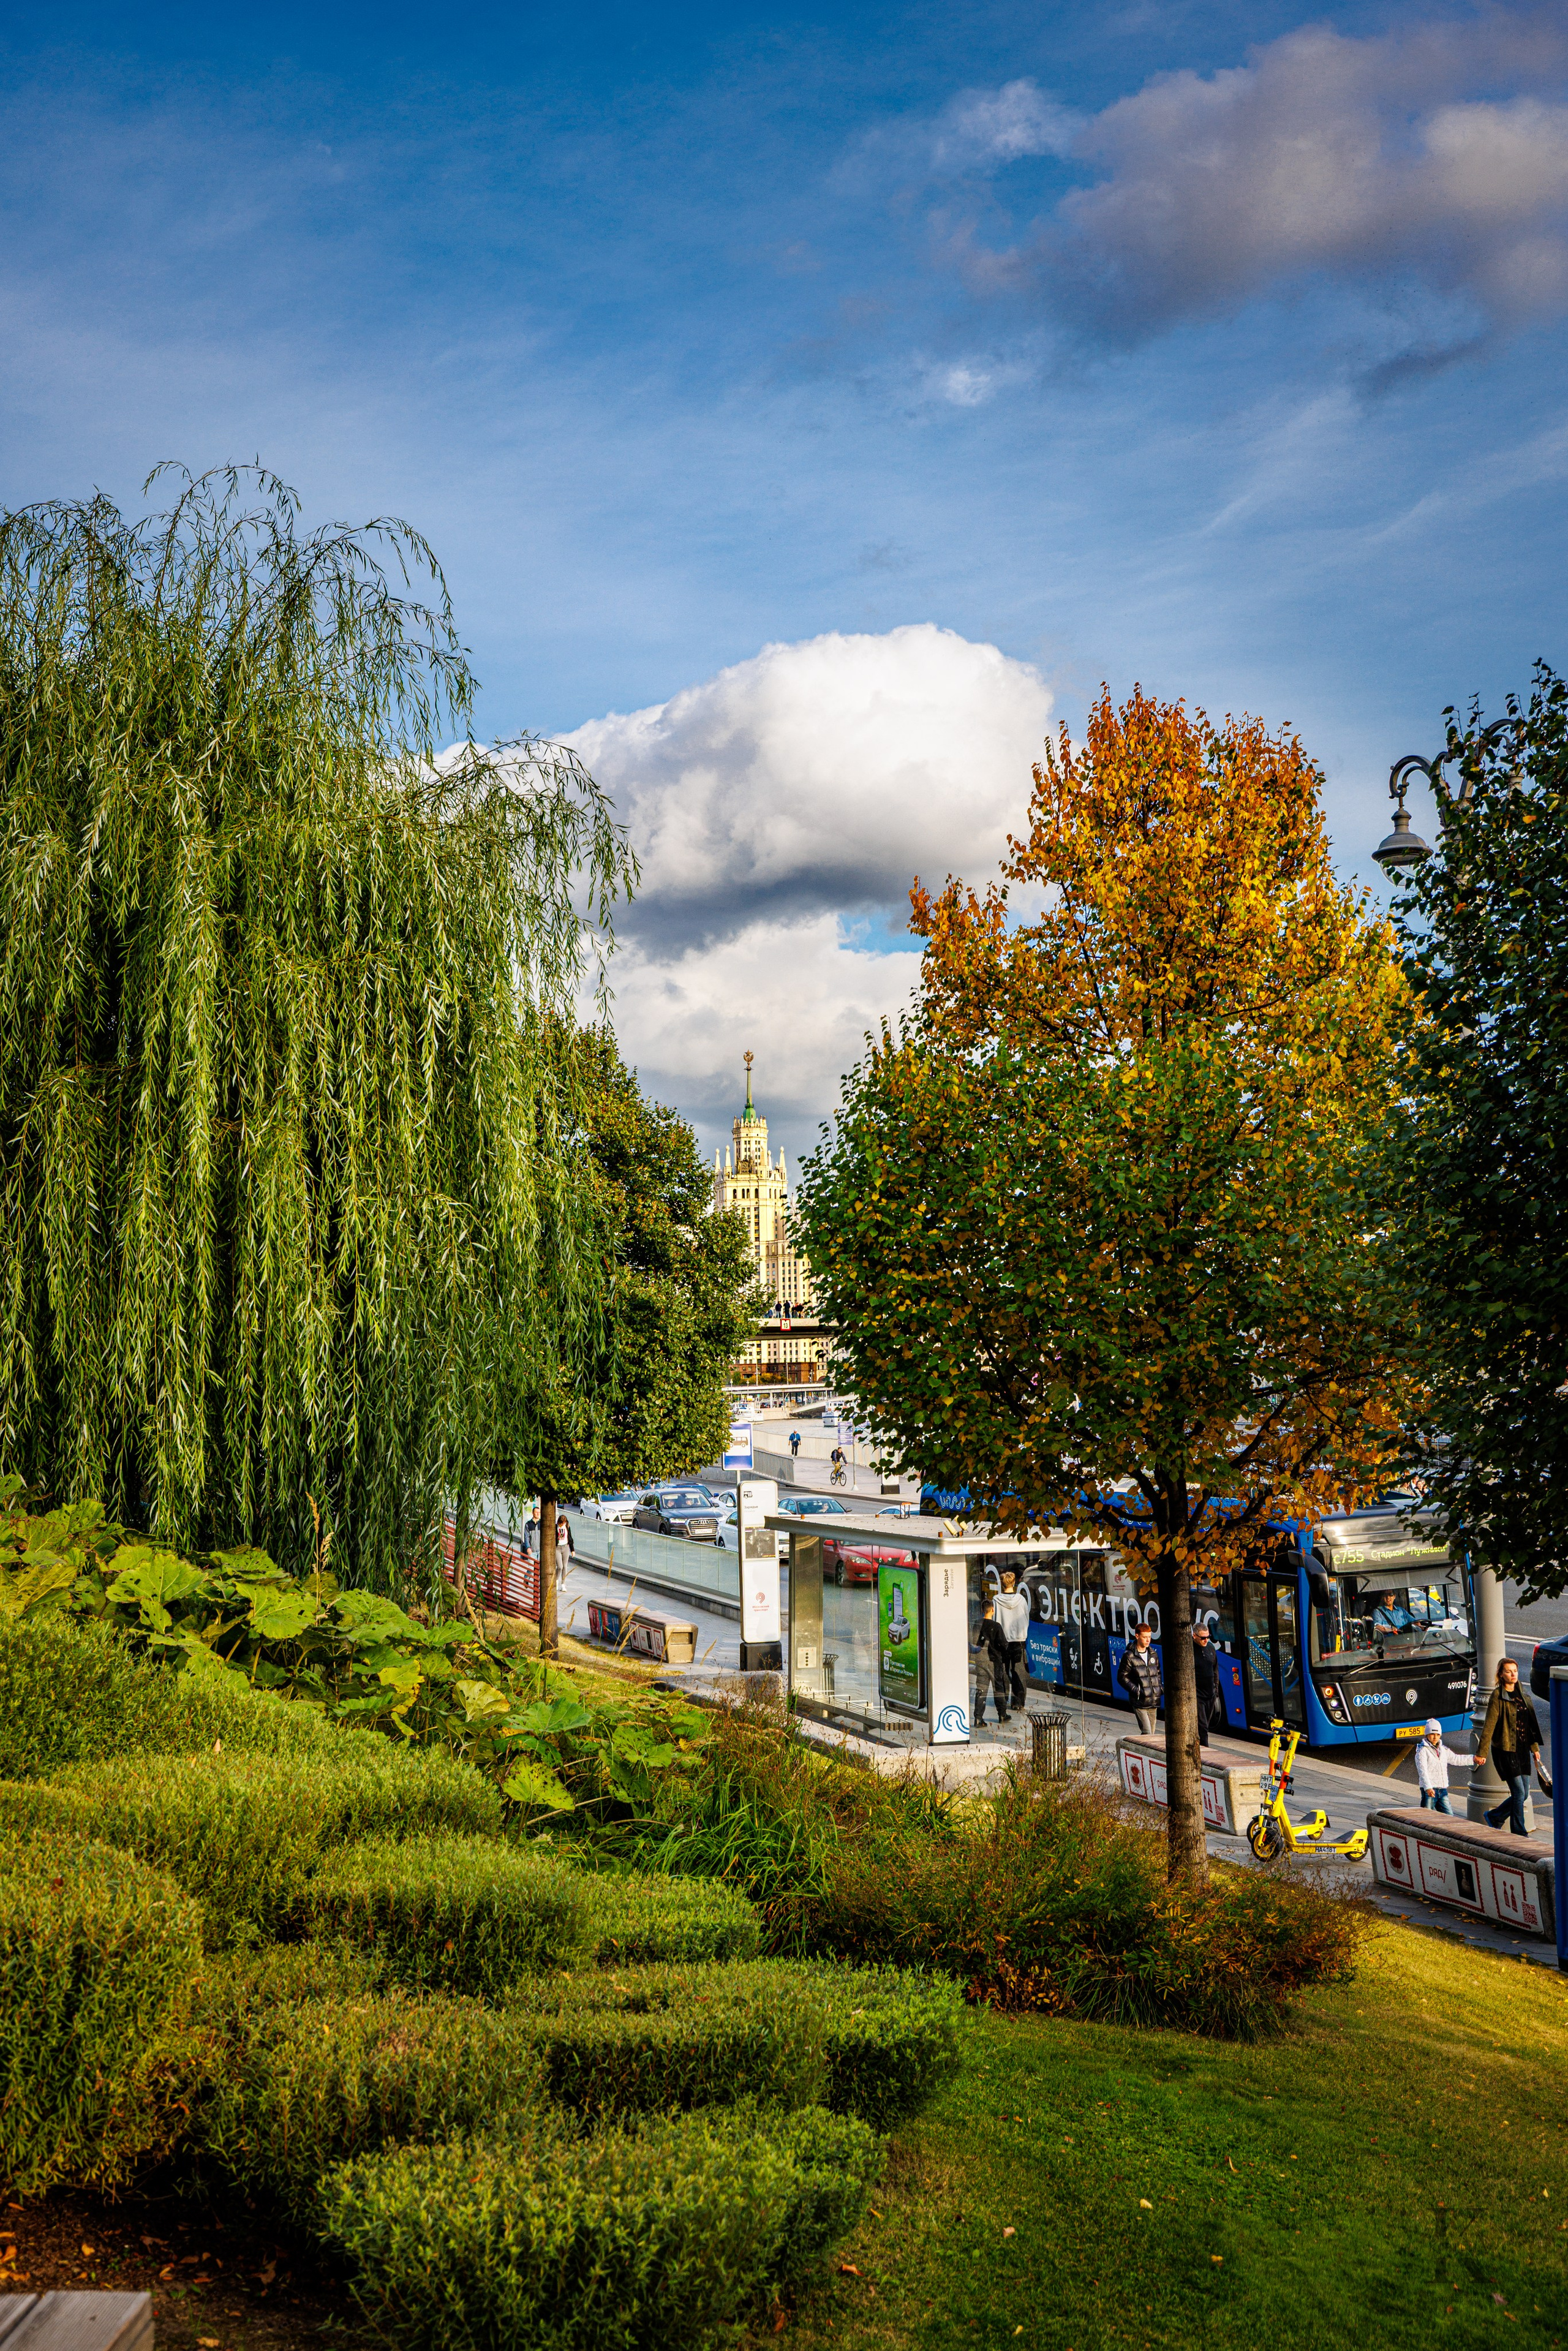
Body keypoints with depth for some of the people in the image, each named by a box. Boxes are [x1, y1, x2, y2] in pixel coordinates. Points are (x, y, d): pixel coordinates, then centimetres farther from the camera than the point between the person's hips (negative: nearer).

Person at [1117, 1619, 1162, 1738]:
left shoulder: (1153, 1654, 12)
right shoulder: (1129, 1656, -6)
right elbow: (1122, 1677, -5)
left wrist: (1161, 1688, 8)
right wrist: (1136, 1690, -14)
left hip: (1154, 1701, 6)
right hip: (1139, 1701, -6)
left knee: (1151, 1733, 10)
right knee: (1147, 1734, -15)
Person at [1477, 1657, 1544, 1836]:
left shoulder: (1523, 1695, 11)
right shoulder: (1498, 1696, -10)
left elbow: (1530, 1723, 18)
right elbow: (1489, 1725, -13)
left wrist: (1535, 1747, 17)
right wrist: (1482, 1752, -15)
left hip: (1522, 1749, 7)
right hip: (1505, 1750, -7)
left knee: (1523, 1794, 9)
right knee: (1519, 1792, -7)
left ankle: (1495, 1816, 29)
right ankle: (1519, 1834, 4)